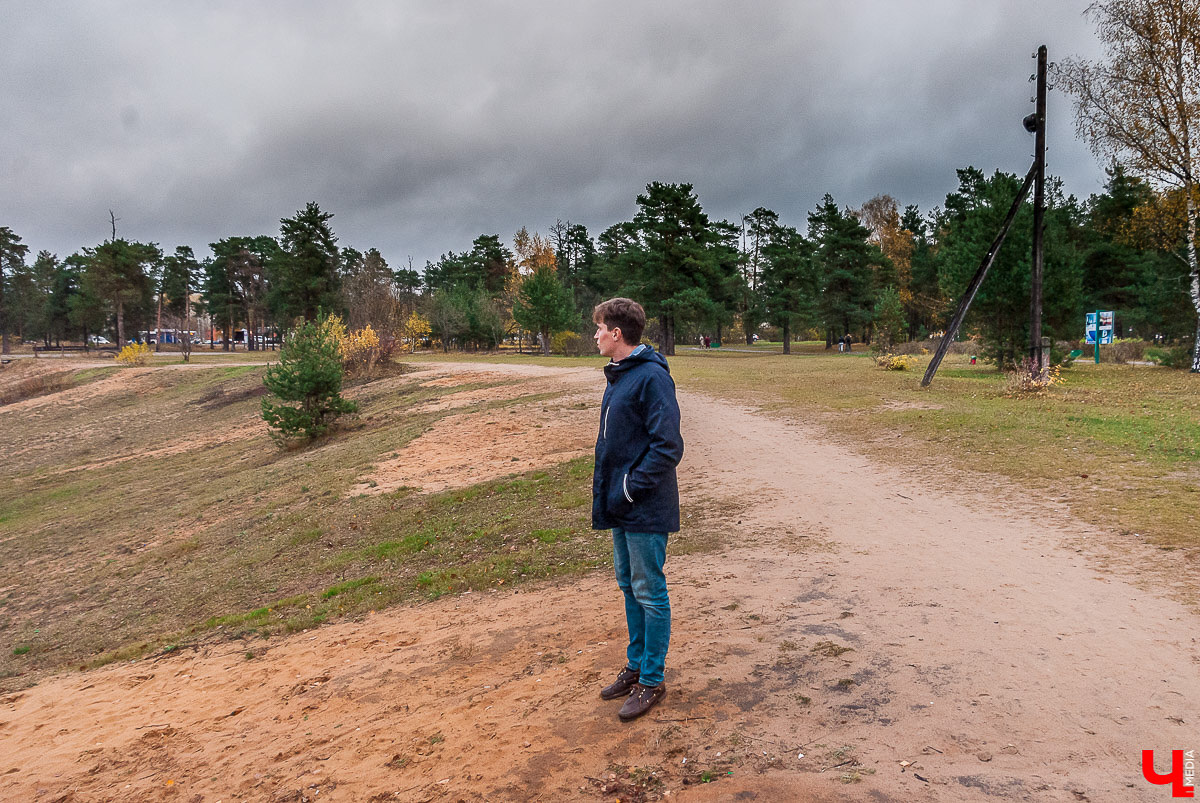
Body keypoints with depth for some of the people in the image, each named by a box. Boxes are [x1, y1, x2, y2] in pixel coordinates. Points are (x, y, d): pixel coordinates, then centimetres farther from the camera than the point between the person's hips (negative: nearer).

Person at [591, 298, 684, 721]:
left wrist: (632, 487, -19)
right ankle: (636, 665, 34)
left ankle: (652, 681, 17)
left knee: (650, 593, 3)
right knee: (629, 587, 19)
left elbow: (667, 446, -22)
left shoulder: (652, 377, -18)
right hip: (621, 508, 9)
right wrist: (605, 480, 10)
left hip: (646, 510, -9)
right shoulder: (617, 375, 12)